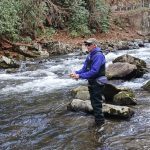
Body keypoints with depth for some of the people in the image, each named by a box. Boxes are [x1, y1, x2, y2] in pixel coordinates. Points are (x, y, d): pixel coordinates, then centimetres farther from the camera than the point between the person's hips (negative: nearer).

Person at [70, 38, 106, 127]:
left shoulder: (98, 55, -20)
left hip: (98, 82, -9)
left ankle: (100, 121, 6)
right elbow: (85, 68, 11)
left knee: (96, 103, -5)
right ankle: (99, 119, 31)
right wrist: (76, 73, -7)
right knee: (93, 101, 17)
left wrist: (80, 76, -27)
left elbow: (94, 71, -27)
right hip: (92, 82, 9)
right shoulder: (90, 55, 9)